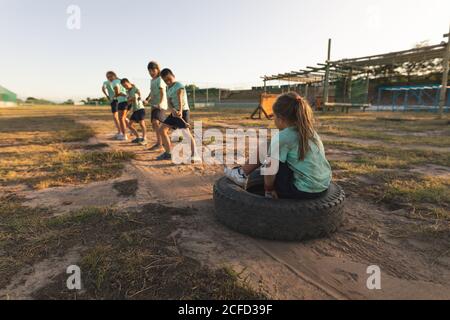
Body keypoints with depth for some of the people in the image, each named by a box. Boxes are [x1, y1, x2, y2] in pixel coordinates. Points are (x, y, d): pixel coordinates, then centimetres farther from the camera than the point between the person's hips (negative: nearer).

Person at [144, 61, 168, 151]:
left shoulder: (160, 80, -7)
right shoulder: (152, 80, 18)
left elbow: (163, 93, -19)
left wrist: (161, 103, -34)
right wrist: (147, 100, 11)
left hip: (160, 105, -9)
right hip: (154, 105, 9)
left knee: (156, 122, -26)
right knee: (154, 125, 11)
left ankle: (160, 144, -24)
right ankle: (159, 143, 24)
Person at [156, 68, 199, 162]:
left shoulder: (179, 85, -9)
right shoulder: (169, 89, 14)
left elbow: (180, 99, -27)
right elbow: (169, 102, 0)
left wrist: (180, 111, -44)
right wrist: (172, 110, -23)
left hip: (183, 111, -9)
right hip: (174, 112, 9)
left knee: (186, 132, -25)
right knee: (162, 130, 8)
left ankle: (194, 155, -29)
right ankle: (168, 153, 16)